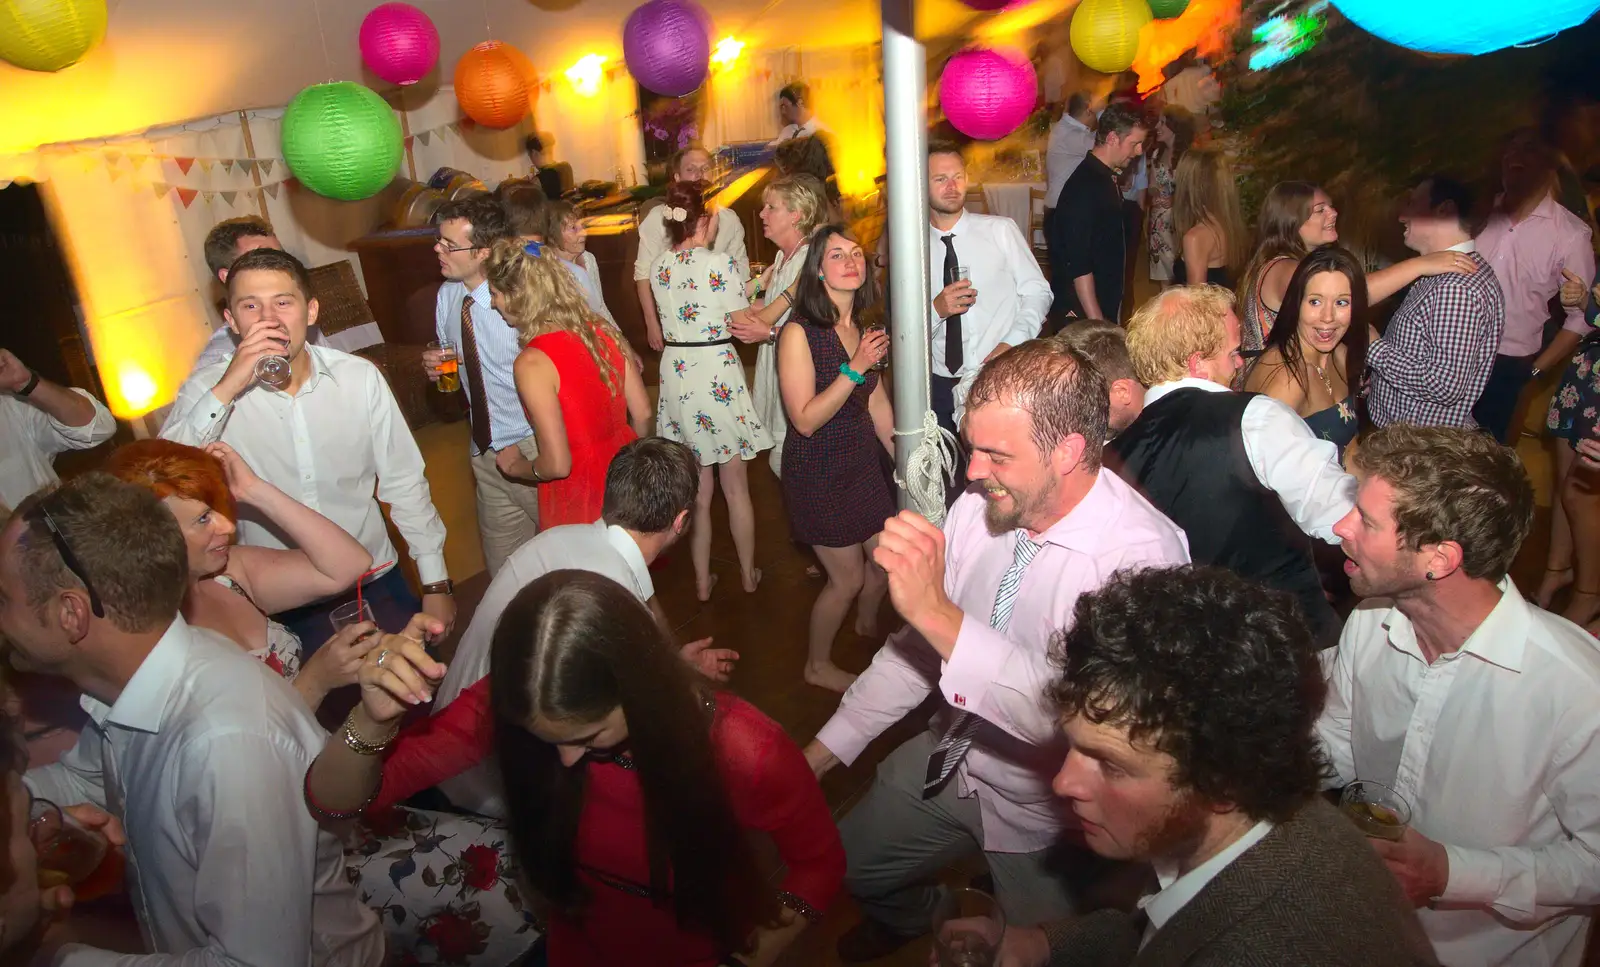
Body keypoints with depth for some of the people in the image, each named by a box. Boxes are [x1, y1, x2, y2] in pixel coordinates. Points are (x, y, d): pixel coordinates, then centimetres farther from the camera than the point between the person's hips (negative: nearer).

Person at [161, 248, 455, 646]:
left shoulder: (361, 377, -9)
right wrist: (225, 391, -31)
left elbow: (404, 484, -3)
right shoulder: (207, 391, -9)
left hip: (375, 580, 1)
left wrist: (436, 583, -2)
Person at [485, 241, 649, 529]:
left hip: (579, 502, -6)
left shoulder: (532, 362, -22)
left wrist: (514, 467, 0)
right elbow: (642, 414, 4)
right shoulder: (602, 331, -3)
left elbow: (557, 465, -21)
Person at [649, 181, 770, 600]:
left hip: (676, 372, 4)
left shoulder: (658, 266, 2)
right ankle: (748, 574, 27)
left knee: (696, 489, 16)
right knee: (736, 488, 13)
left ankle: (702, 581, 24)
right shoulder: (721, 263, -14)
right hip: (718, 373, -4)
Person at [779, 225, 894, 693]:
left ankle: (867, 623, 51)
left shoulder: (863, 328, 1)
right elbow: (805, 420, -23)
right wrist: (856, 368, -29)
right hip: (819, 472, -6)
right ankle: (818, 665, 32)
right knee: (847, 578, 5)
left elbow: (878, 403, 9)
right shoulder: (799, 333, -20)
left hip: (865, 461, 7)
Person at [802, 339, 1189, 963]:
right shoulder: (977, 509, -14)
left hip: (1046, 810, -5)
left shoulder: (1140, 555, -30)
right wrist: (822, 752, 1)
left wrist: (939, 613, -46)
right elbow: (919, 643, -3)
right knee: (846, 865, 21)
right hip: (951, 758, 6)